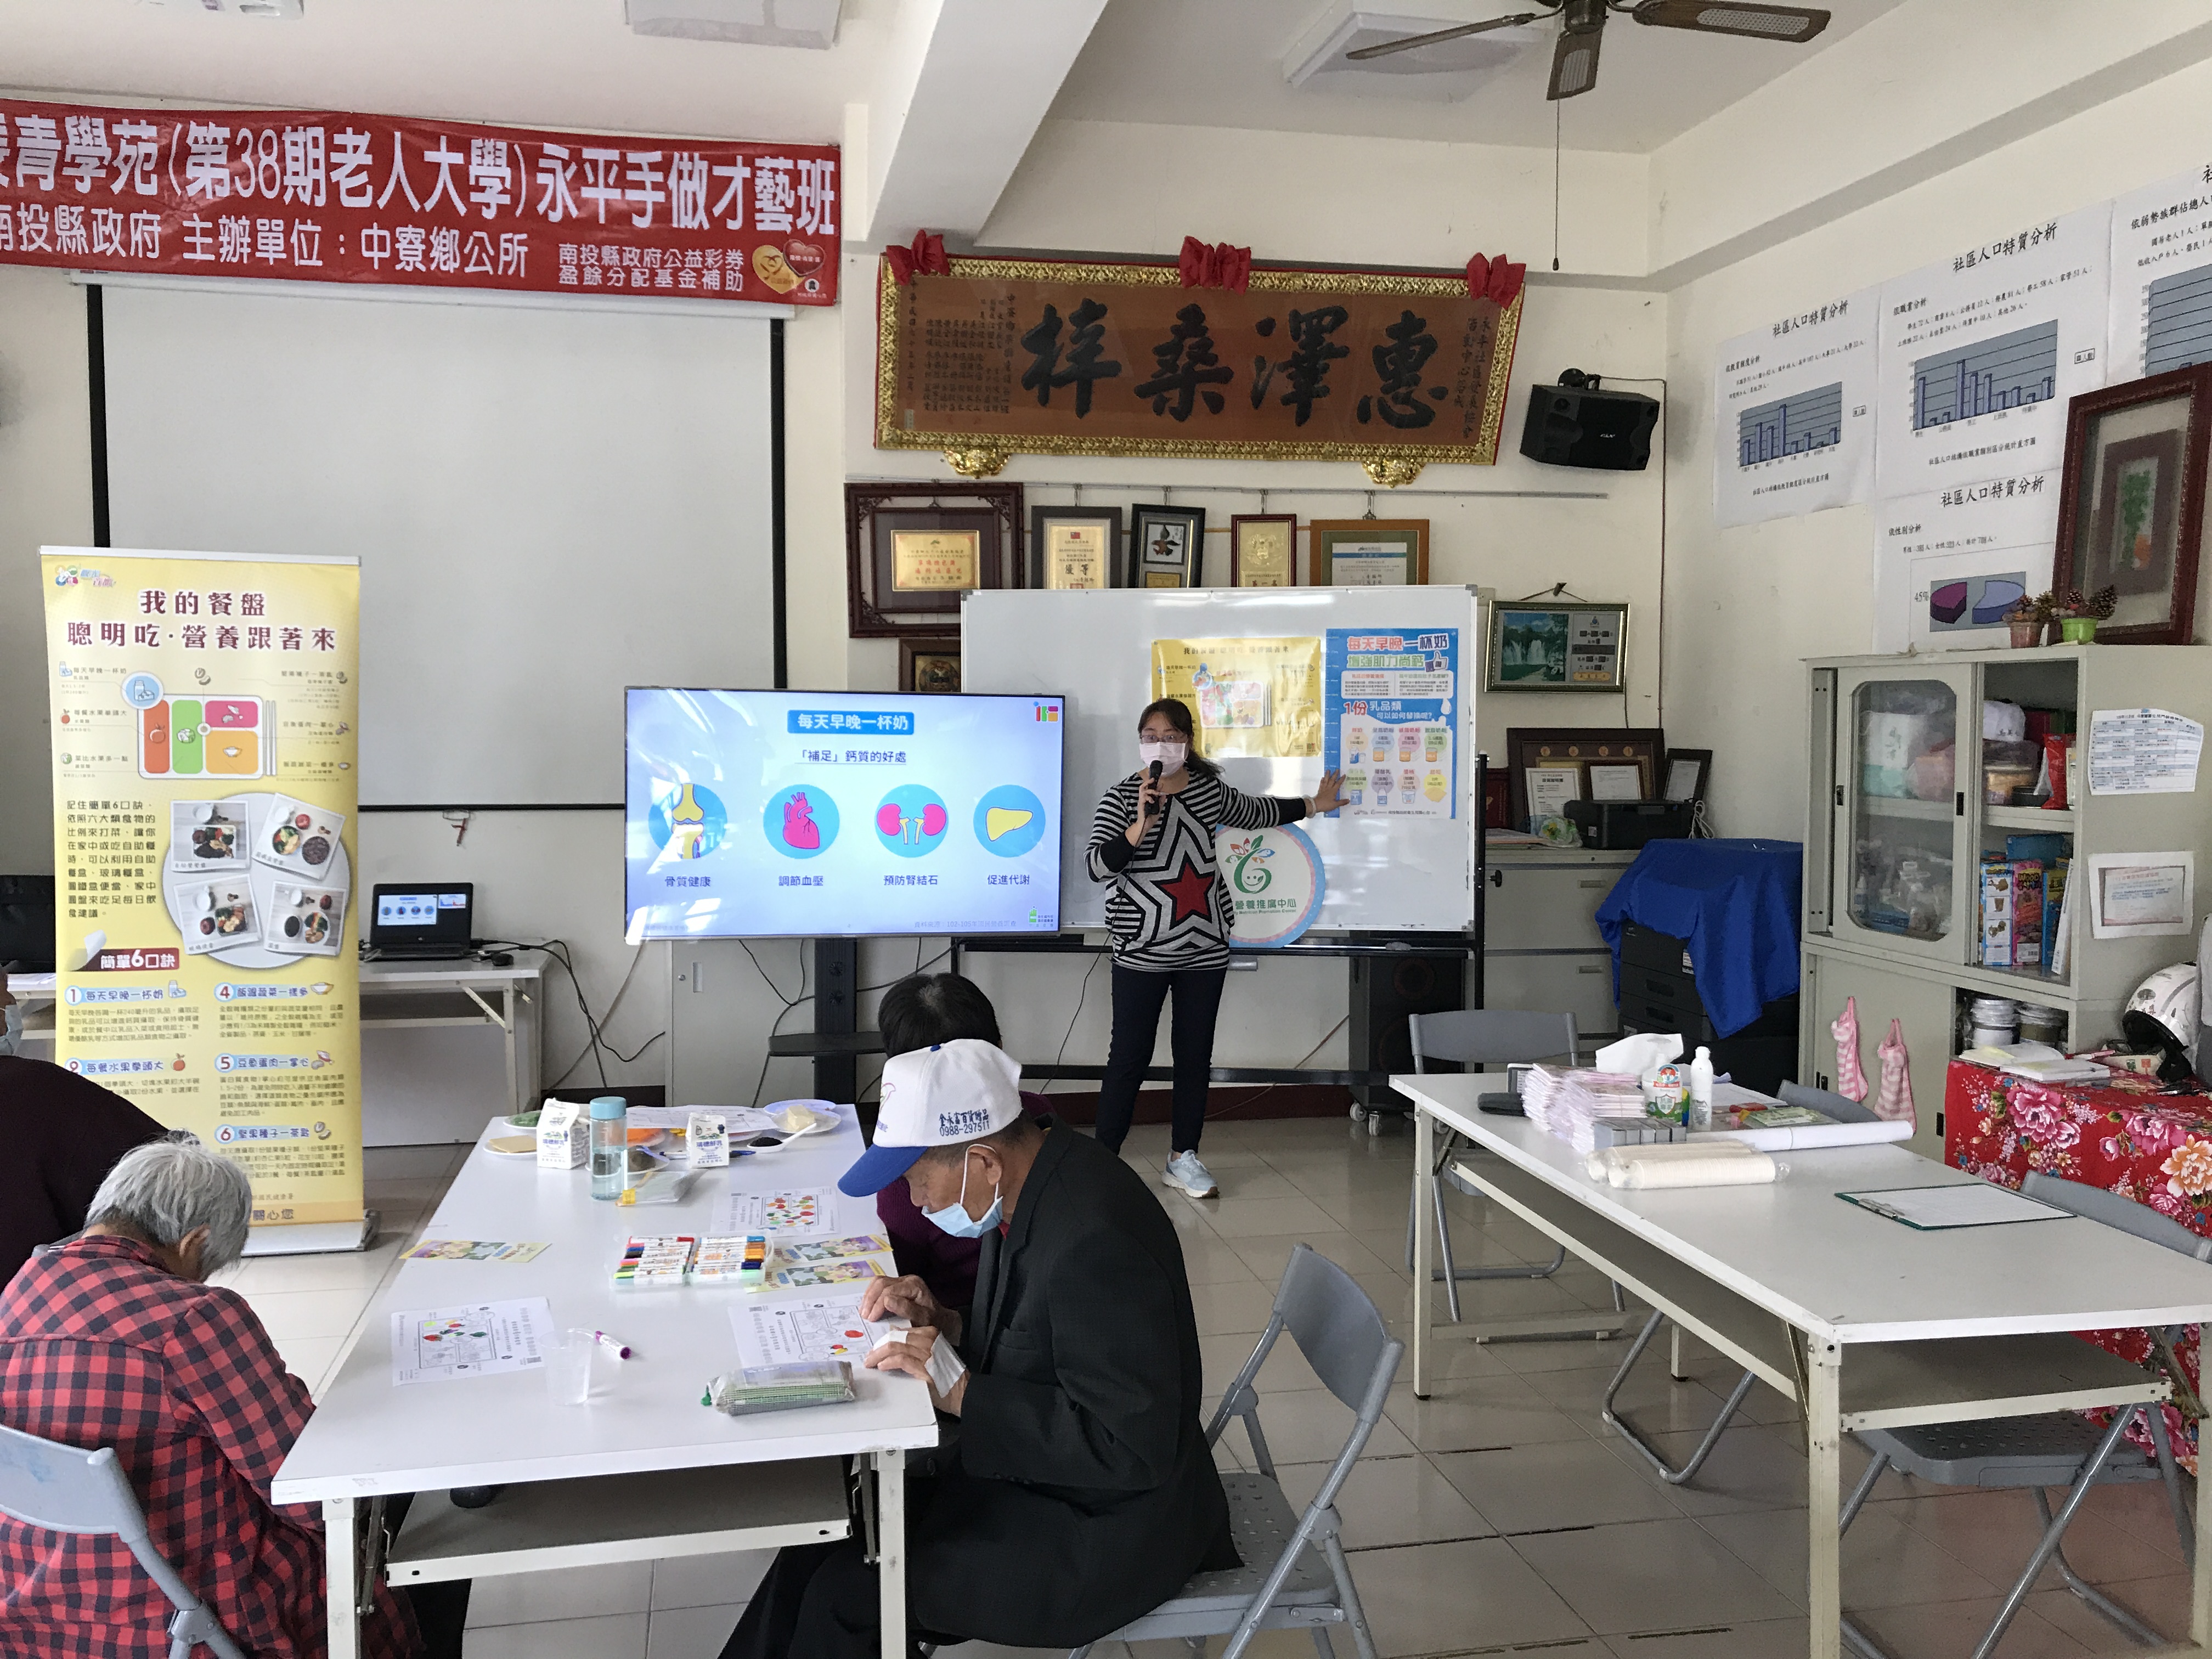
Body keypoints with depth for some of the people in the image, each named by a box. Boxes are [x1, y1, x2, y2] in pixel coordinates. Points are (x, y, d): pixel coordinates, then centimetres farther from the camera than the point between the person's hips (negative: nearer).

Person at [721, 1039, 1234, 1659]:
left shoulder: (1096, 1241, -31)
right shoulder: (1033, 1177, -3)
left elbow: (1128, 1449, -27)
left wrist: (960, 1391, -25)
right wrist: (943, 1322, -4)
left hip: (1107, 1530, -9)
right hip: (1026, 1462, 9)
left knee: (846, 1595, -10)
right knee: (840, 1526, 3)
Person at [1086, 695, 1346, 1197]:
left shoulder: (1209, 789, 7)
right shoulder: (1121, 798, -7)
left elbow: (1254, 812, 26)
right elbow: (1098, 866, -18)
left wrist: (1314, 804, 35)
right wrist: (1142, 826, -30)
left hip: (1204, 950, 5)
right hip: (1143, 953, -4)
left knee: (1196, 1056, 10)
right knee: (1129, 1057, -3)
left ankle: (1182, 1158, 22)